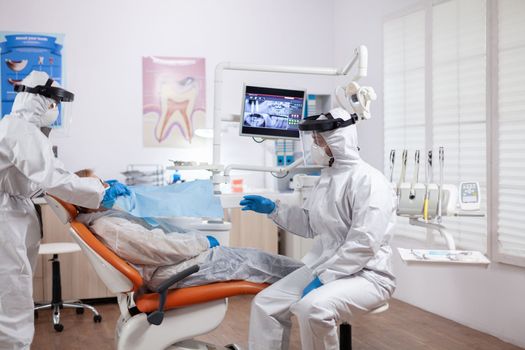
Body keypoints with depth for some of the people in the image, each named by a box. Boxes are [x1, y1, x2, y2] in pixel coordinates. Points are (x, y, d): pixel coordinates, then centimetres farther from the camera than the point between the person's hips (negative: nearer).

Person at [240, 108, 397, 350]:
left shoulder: (367, 180, -17)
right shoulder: (327, 177, 12)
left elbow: (363, 244, -24)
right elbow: (310, 225, 19)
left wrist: (324, 278, -23)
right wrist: (273, 209, 10)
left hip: (365, 273, -8)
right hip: (323, 266, 8)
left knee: (312, 308, -34)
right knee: (265, 304, -3)